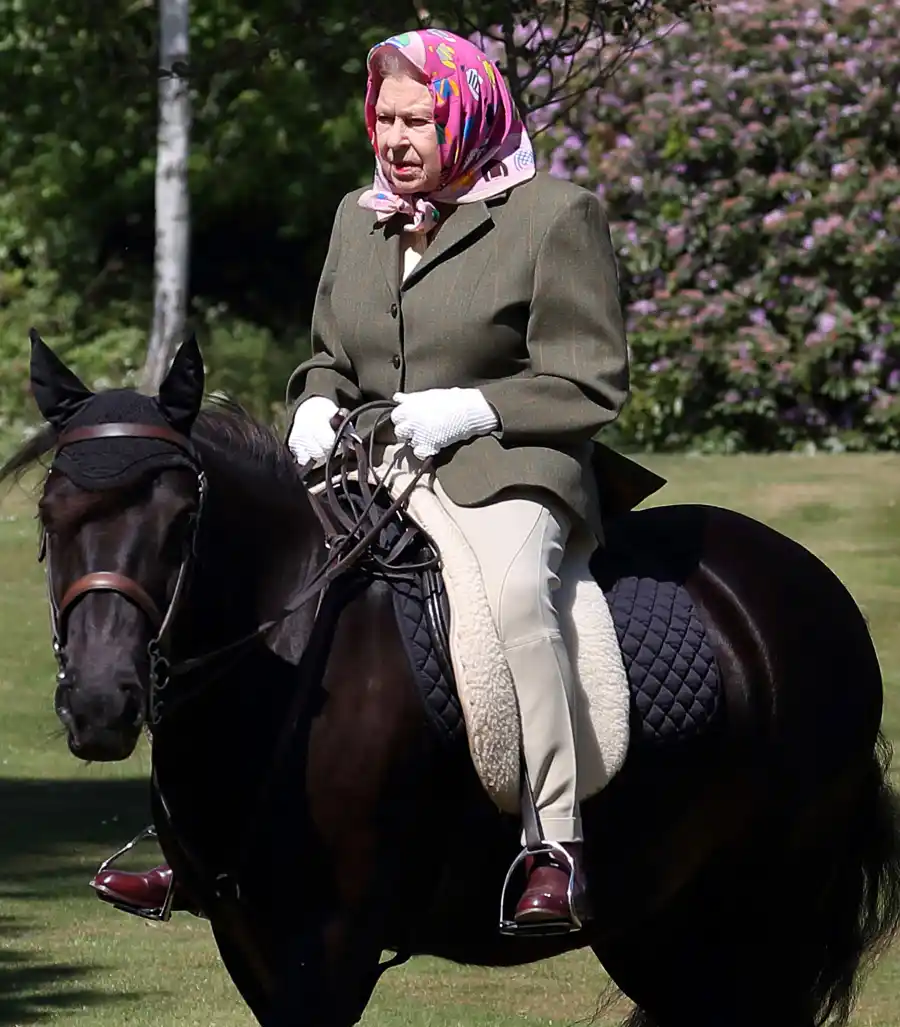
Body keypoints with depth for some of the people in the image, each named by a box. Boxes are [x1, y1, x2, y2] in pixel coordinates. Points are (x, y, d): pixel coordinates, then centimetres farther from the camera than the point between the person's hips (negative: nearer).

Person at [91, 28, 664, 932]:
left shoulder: (557, 215, -2)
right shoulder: (358, 218, 17)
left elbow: (591, 386, -5)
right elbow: (329, 358, 27)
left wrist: (469, 410, -16)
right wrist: (316, 409, 4)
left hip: (507, 468, -7)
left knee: (509, 587, -37)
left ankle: (555, 851, -34)